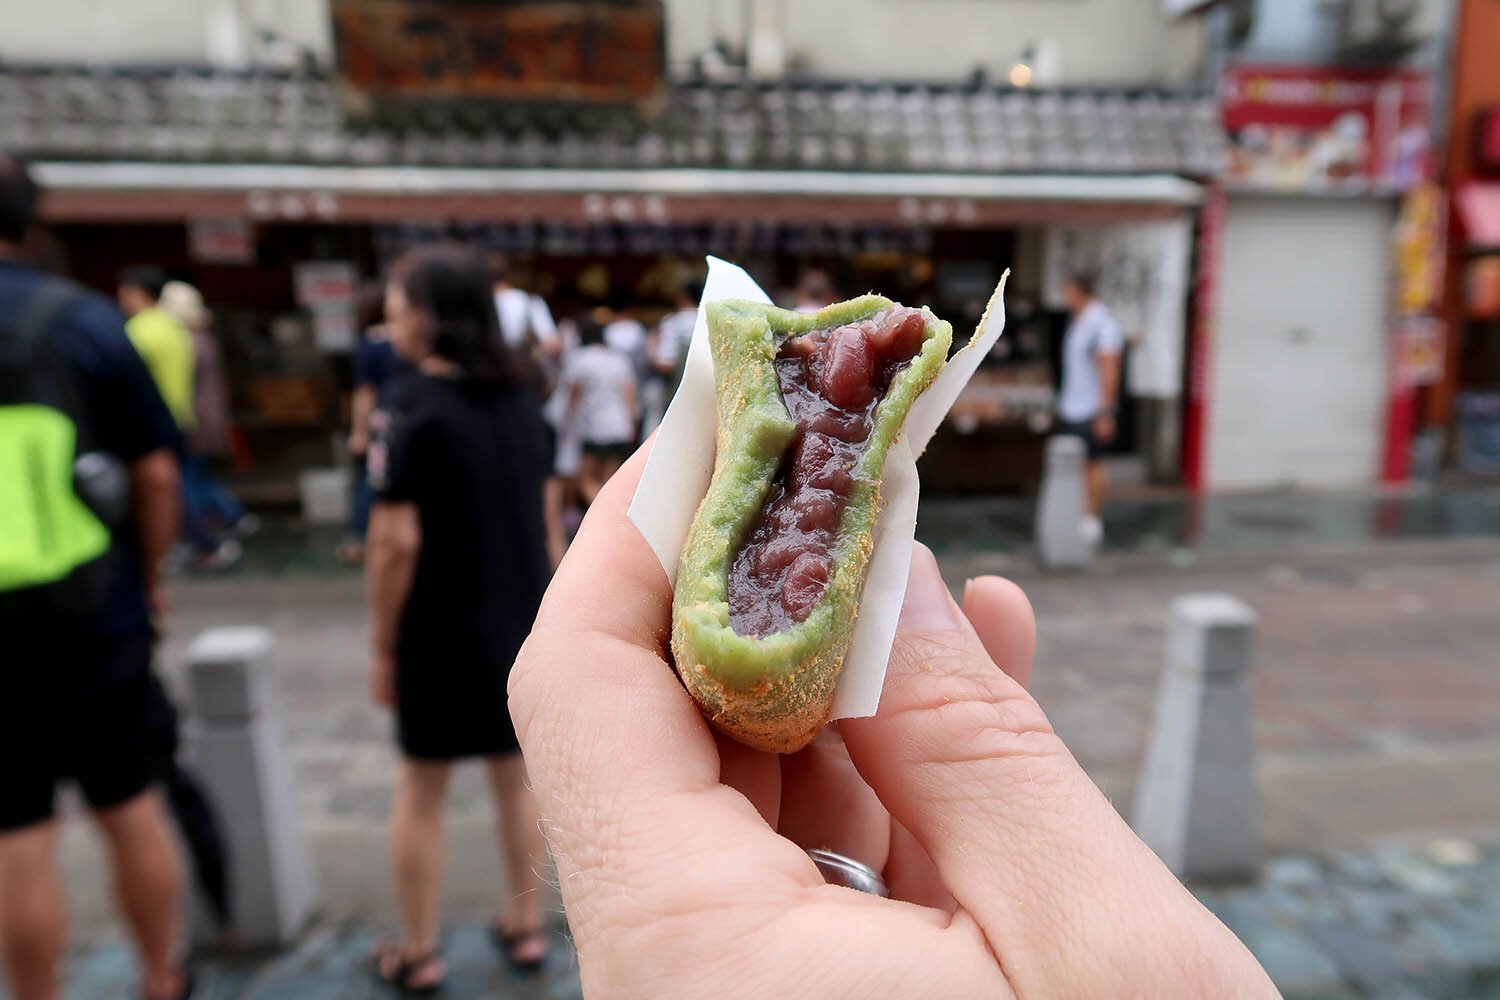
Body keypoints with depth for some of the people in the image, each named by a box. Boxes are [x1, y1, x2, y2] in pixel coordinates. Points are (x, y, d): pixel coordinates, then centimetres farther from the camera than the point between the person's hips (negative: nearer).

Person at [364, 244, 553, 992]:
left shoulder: (410, 404, -16)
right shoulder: (521, 397, 2)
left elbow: (398, 541, -19)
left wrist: (381, 644, -9)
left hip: (441, 630, -5)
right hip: (523, 622, 5)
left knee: (421, 790, 14)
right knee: (516, 779, 19)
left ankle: (418, 953, 29)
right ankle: (526, 927, 33)